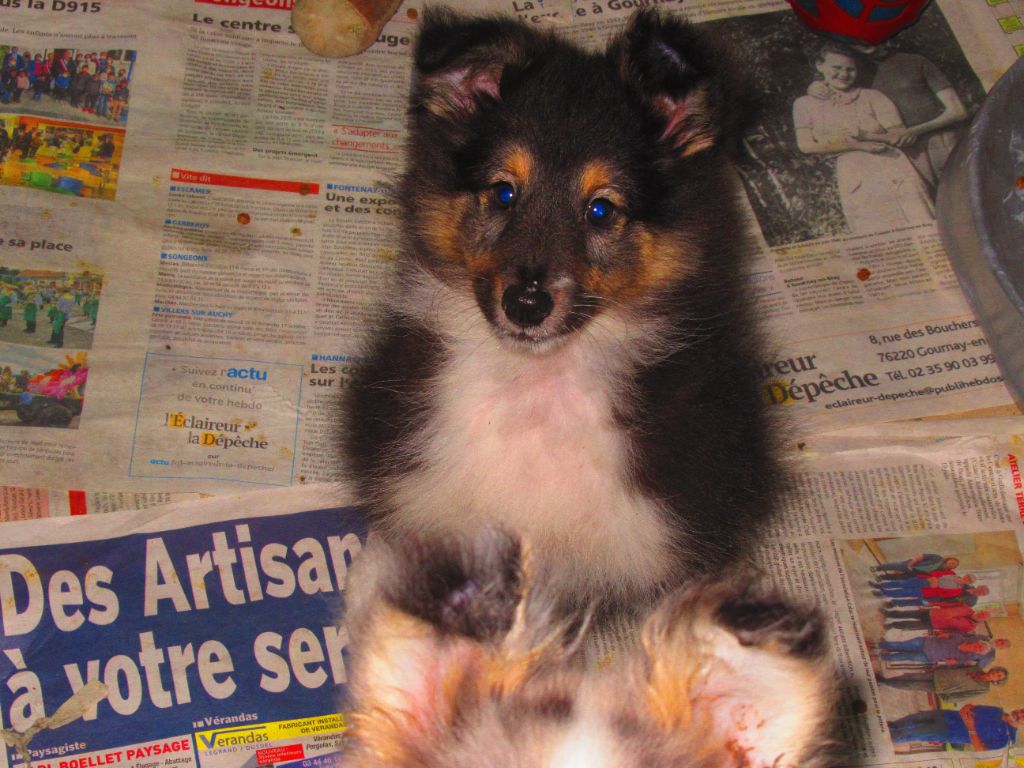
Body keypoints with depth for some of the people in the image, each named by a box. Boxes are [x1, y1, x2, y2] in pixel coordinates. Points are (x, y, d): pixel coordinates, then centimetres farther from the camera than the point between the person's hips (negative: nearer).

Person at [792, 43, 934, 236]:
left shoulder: (872, 97, 19)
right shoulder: (805, 104, 16)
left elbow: (901, 134, 10)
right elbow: (806, 144, 0)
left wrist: (865, 136, -9)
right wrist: (860, 145, -4)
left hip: (891, 168, 2)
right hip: (854, 178, -1)